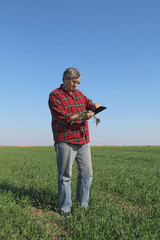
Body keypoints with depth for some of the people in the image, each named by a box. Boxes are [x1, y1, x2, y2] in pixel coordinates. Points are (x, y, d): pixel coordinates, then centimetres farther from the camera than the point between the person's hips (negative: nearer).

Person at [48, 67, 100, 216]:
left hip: (83, 141, 7)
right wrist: (81, 117, -24)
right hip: (65, 141, -7)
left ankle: (83, 204, 26)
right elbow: (62, 116, -14)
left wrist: (94, 106, -8)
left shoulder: (78, 94, 19)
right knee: (65, 176, 0)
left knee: (86, 174, 11)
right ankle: (65, 208, 12)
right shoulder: (55, 95, -3)